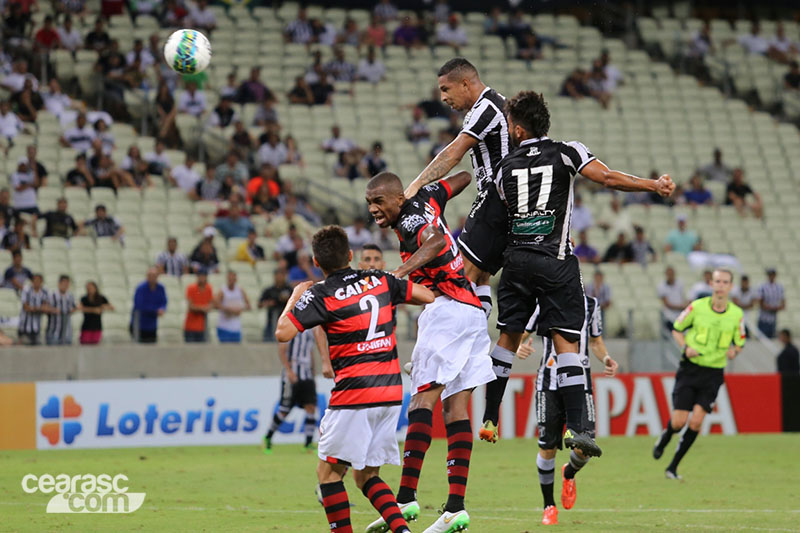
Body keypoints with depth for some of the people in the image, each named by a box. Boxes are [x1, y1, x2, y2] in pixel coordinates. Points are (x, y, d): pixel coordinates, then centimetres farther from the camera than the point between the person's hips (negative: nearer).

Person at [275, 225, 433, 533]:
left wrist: (294, 298, 7)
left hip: (354, 394, -6)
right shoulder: (381, 281, 8)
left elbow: (283, 333, -10)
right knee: (365, 475, 14)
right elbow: (428, 296, 15)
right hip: (391, 392, 6)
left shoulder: (319, 296, -7)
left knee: (329, 471, 6)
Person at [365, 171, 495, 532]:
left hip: (447, 309, -10)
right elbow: (463, 178, 31)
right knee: (455, 406, 4)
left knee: (423, 398, -14)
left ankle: (406, 497, -24)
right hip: (473, 310, 10)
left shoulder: (409, 221, -10)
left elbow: (435, 239, -32)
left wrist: (400, 272, -44)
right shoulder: (425, 199, 15)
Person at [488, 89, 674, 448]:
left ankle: (489, 419, 15)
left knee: (507, 338, 13)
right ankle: (574, 427, -16)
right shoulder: (565, 152, 1)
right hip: (555, 262, -3)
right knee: (566, 341, -5)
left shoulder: (506, 166, 10)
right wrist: (654, 186, -9)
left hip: (516, 258, 3)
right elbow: (607, 178, -13)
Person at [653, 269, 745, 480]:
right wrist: (685, 347, -10)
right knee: (678, 421, -6)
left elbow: (739, 343, 14)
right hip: (690, 369, -1)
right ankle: (664, 438, 32)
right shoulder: (697, 306, -5)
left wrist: (734, 351, -10)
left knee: (696, 421, -12)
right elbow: (677, 329, 8)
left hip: (714, 374, 1)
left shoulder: (737, 314, 0)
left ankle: (673, 467, 2)